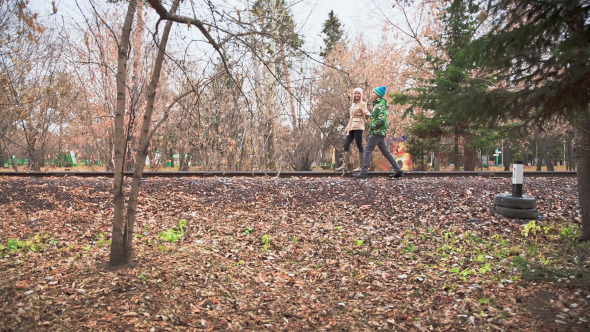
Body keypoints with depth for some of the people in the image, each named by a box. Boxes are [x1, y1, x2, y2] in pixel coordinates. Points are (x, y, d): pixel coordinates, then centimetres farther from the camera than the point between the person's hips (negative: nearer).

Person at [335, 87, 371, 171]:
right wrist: (347, 127, 24)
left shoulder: (362, 104, 1)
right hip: (351, 127, 7)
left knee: (359, 146, -8)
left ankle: (361, 165, -4)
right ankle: (345, 165, 1)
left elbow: (366, 117, -7)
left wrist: (367, 114, -31)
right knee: (346, 145, 0)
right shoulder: (353, 104, 22)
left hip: (358, 127, -7)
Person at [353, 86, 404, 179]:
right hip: (380, 132, 10)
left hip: (376, 132, -10)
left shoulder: (380, 105, -13)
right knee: (385, 151, 12)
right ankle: (398, 170, 14)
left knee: (367, 150, -7)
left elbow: (382, 119, -24)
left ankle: (363, 173, -7)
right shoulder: (377, 104, 18)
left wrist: (372, 126, -18)